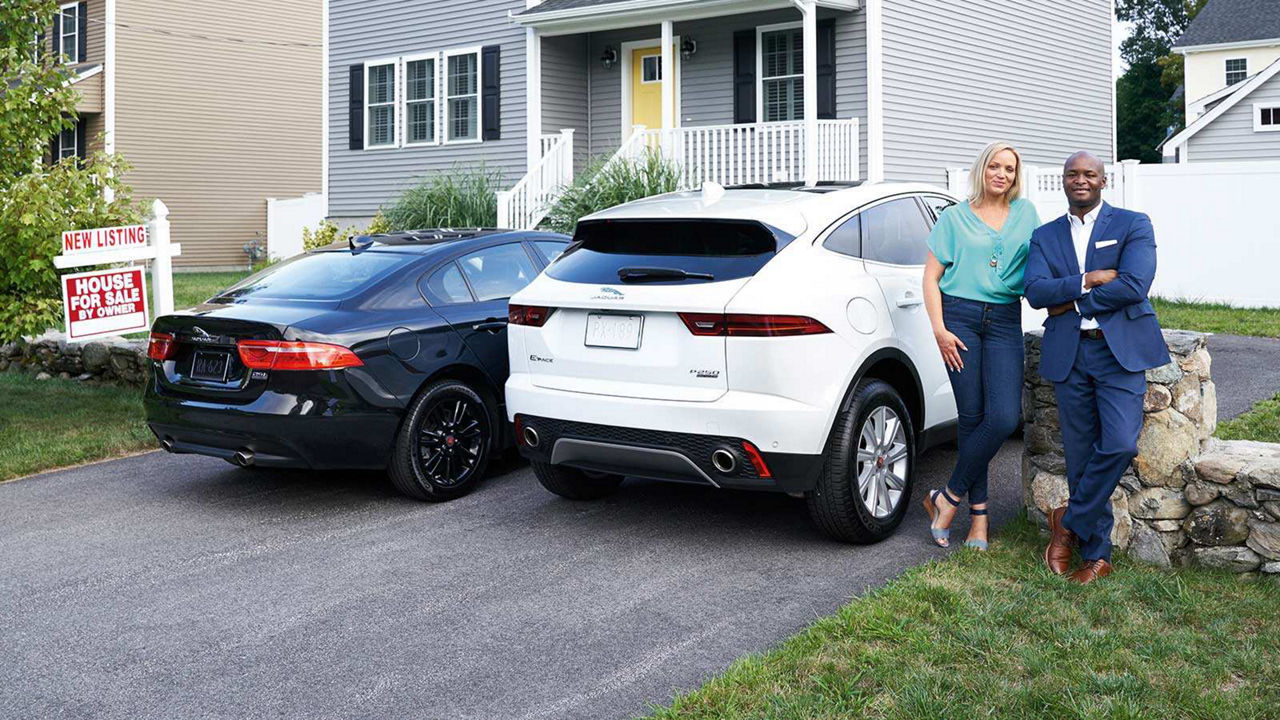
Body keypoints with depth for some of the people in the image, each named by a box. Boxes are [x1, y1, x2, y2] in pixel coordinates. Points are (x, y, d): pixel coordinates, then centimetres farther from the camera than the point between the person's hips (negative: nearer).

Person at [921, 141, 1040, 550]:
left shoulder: (1025, 213, 16)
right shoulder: (955, 217, 8)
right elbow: (931, 276, 5)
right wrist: (939, 329, -7)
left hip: (1005, 321, 2)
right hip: (960, 317, -2)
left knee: (1004, 417, -13)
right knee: (971, 416, -4)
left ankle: (948, 498, 0)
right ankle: (978, 514, 8)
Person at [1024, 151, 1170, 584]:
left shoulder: (1133, 225, 4)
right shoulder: (1045, 237, 14)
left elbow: (1134, 285, -11)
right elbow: (1035, 291, -2)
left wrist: (1072, 303, -8)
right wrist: (1088, 280, -13)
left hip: (1121, 349, -3)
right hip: (1068, 355, 3)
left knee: (1119, 444, -18)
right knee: (1080, 455, 3)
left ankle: (1071, 520, 5)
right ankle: (1096, 554, 14)